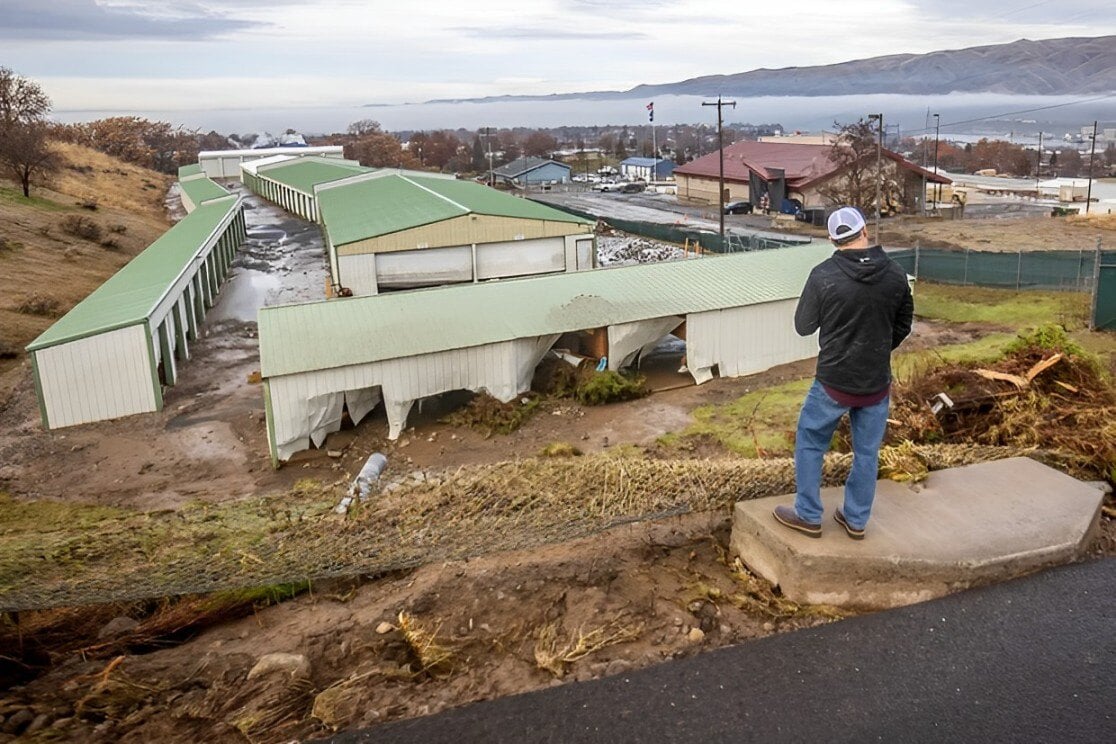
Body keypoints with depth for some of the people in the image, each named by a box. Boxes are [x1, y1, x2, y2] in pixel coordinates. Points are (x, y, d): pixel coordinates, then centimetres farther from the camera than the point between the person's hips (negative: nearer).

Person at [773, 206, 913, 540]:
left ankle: (808, 516, 22)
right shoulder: (896, 275, -5)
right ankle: (856, 519, 28)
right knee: (867, 453, 16)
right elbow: (903, 326, 8)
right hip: (877, 383, 4)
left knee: (809, 443, 15)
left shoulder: (823, 275, -16)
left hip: (834, 381, -3)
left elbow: (803, 326, -5)